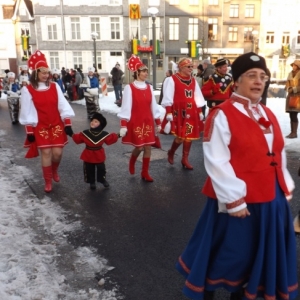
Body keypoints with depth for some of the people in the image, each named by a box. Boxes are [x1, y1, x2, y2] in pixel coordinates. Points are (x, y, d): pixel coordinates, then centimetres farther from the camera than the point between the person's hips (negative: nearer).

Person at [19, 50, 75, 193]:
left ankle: (54, 171, 35)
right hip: (41, 127, -2)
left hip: (57, 125, 2)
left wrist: (67, 123, -5)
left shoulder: (55, 86, 2)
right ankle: (48, 181, 15)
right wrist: (29, 131, -8)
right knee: (46, 153, -2)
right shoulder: (27, 90, -7)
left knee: (57, 152, 2)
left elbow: (63, 105, 1)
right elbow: (27, 112, -7)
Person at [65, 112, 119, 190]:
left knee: (101, 169, 11)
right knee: (89, 170, 11)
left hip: (99, 156, 0)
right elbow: (77, 139, 0)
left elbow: (111, 139, -2)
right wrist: (72, 134, -9)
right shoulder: (85, 133, -10)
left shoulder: (104, 134, -11)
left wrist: (117, 136, -10)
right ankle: (92, 182, 29)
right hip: (88, 155, 1)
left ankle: (103, 180, 34)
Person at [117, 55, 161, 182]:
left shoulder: (149, 87, 6)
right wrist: (123, 126, -16)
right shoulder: (129, 88, -10)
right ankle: (132, 162, 34)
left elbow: (154, 106, 10)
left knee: (148, 147, 5)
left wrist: (158, 123, 10)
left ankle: (145, 173, 19)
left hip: (148, 121, 5)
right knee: (139, 147, 0)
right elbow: (126, 107, -13)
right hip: (135, 122, -5)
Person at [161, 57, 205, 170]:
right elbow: (168, 98, -9)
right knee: (180, 136, -6)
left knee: (190, 135, 6)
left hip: (191, 112, 6)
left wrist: (200, 112, 11)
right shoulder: (172, 79, -6)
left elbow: (197, 97, 15)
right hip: (178, 112, -6)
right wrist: (168, 112, -15)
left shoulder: (193, 80, 12)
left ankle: (185, 159, 19)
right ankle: (171, 153, 24)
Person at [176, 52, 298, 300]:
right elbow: (217, 163, -20)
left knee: (258, 255, 20)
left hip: (271, 199, 8)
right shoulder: (222, 115, -15)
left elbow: (279, 155, 16)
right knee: (227, 253, 10)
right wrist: (233, 200, -19)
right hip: (237, 201, -7)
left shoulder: (268, 115, 10)